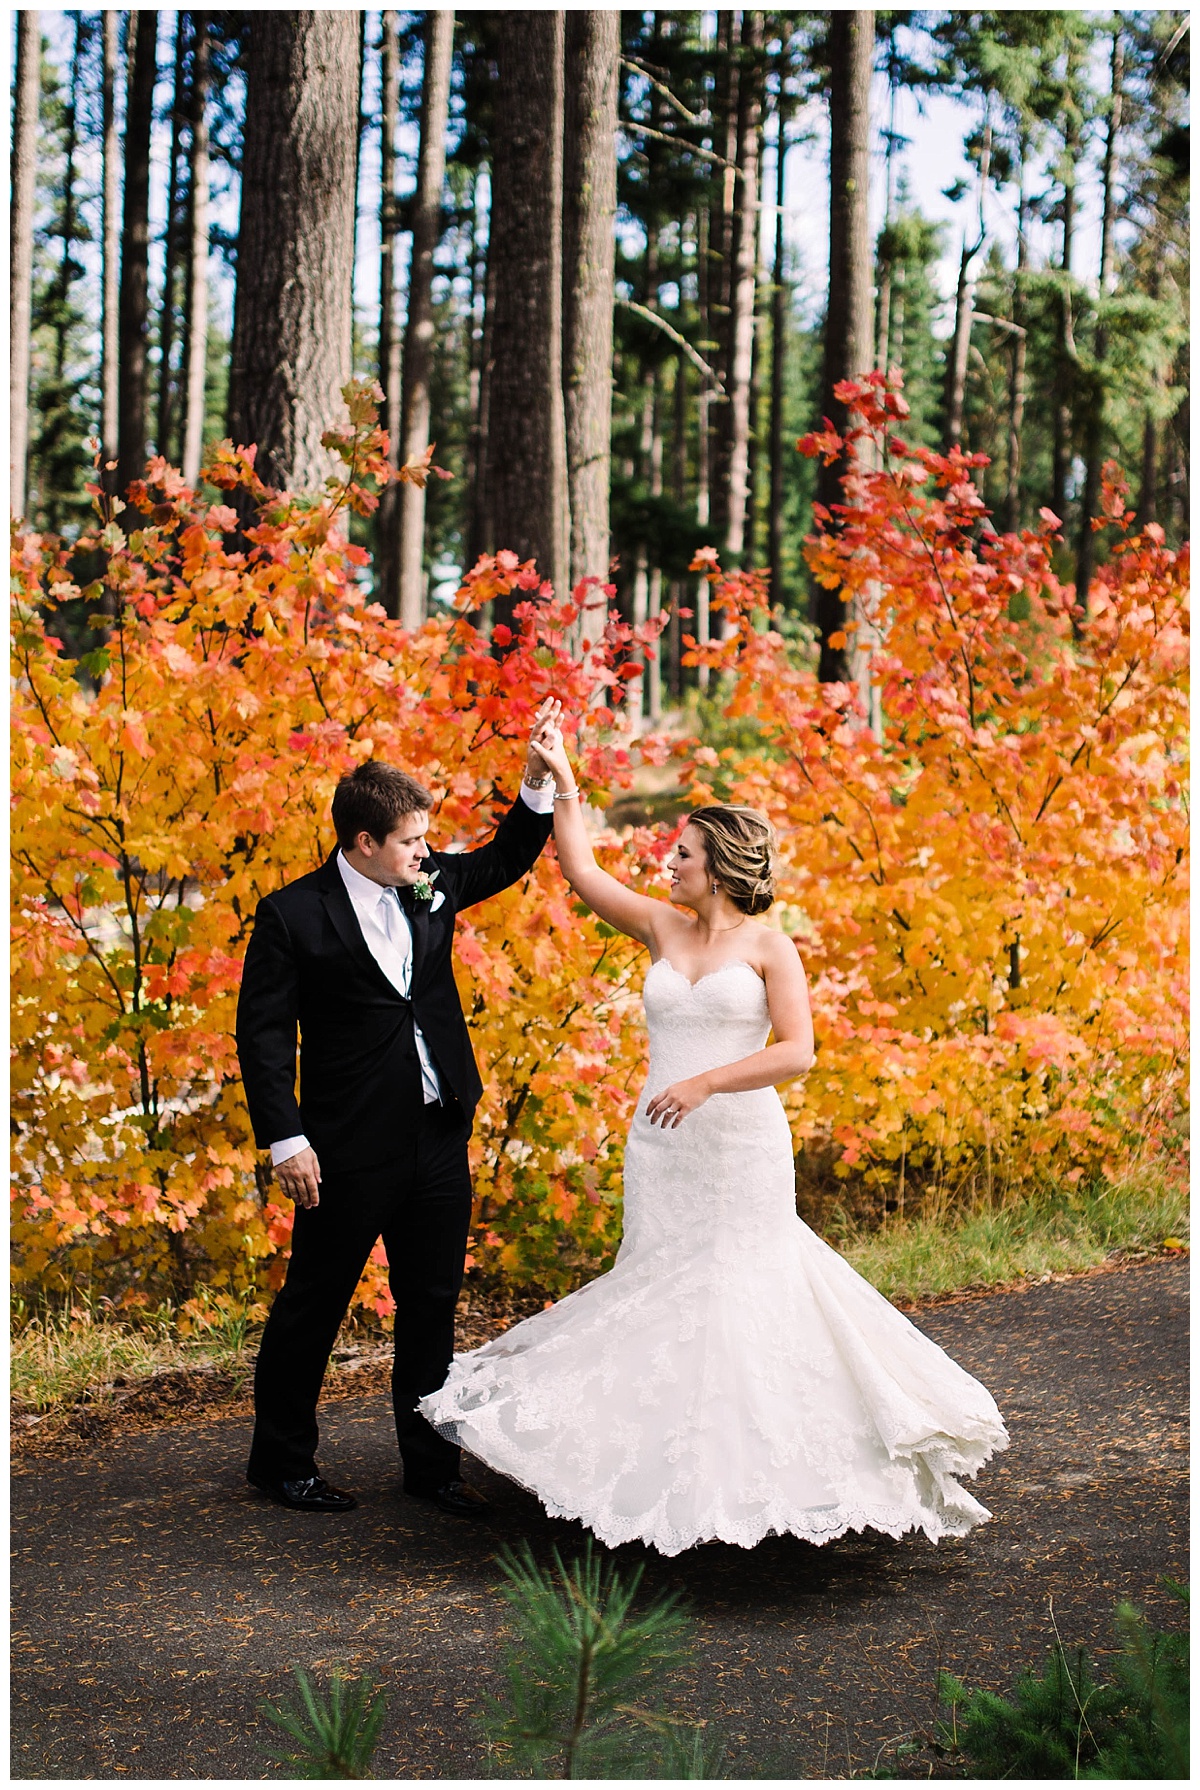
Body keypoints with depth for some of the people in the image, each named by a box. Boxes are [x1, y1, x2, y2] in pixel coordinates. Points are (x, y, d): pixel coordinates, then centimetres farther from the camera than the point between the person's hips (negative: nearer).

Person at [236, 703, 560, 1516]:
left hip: (440, 1141, 6)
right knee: (313, 1304, 7)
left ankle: (431, 1463, 23)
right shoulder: (293, 915, -11)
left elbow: (506, 860, 19)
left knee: (433, 1307, 12)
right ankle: (282, 1460, 22)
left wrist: (539, 782, 2)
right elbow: (263, 1033, -10)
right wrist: (286, 1139, -15)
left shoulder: (431, 885, 5)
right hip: (349, 1149, -5)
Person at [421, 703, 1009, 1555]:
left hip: (743, 1145, -4)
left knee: (738, 1297, -3)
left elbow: (797, 1050, -11)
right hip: (662, 1148, 4)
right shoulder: (663, 928, 8)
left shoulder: (768, 946, -3)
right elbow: (582, 873, 8)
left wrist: (707, 1081, -19)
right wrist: (562, 781, 2)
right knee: (663, 1291, 5)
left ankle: (753, 1466, 7)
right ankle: (678, 1466, 14)